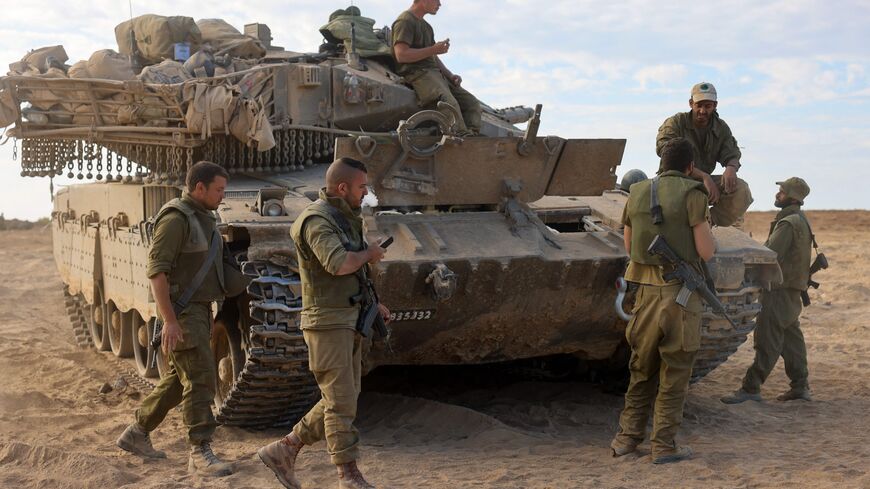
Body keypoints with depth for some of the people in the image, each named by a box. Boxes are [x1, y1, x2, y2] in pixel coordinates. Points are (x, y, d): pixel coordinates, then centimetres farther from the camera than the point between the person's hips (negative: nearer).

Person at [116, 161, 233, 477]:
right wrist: (169, 320, -25)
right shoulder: (175, 218, -17)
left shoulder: (204, 218, 13)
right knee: (200, 379, -11)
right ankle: (200, 453, -7)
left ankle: (137, 433, 27)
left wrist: (207, 314, 21)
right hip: (181, 311, -9)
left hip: (200, 309, 9)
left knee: (180, 378, 15)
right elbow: (156, 270, -21)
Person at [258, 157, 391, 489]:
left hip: (349, 322, 10)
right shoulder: (316, 220, -14)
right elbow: (338, 264, -30)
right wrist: (369, 254, -12)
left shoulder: (345, 219, 16)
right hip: (327, 322, -10)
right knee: (341, 403, -4)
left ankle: (283, 450, 18)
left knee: (341, 399, 11)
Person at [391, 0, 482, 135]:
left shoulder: (425, 25, 27)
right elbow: (401, 55, -15)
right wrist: (433, 49, -13)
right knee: (450, 103, -32)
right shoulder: (405, 21, -3)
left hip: (436, 73, 10)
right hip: (419, 73, -10)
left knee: (472, 103, -4)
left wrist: (450, 75, 11)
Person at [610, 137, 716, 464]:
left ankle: (627, 437, 17)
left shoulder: (637, 194, 8)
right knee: (674, 375, 4)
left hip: (646, 293, 5)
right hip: (681, 294, -5)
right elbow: (706, 252, -11)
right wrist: (706, 233, 10)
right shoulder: (691, 194, -9)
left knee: (641, 370, 17)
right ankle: (664, 446, 6)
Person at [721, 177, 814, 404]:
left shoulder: (788, 224, -18)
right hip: (793, 288, 10)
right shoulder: (800, 220, 16)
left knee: (767, 340, -9)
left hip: (781, 289, -10)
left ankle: (751, 388, -9)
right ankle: (800, 386, 21)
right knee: (791, 337, 15)